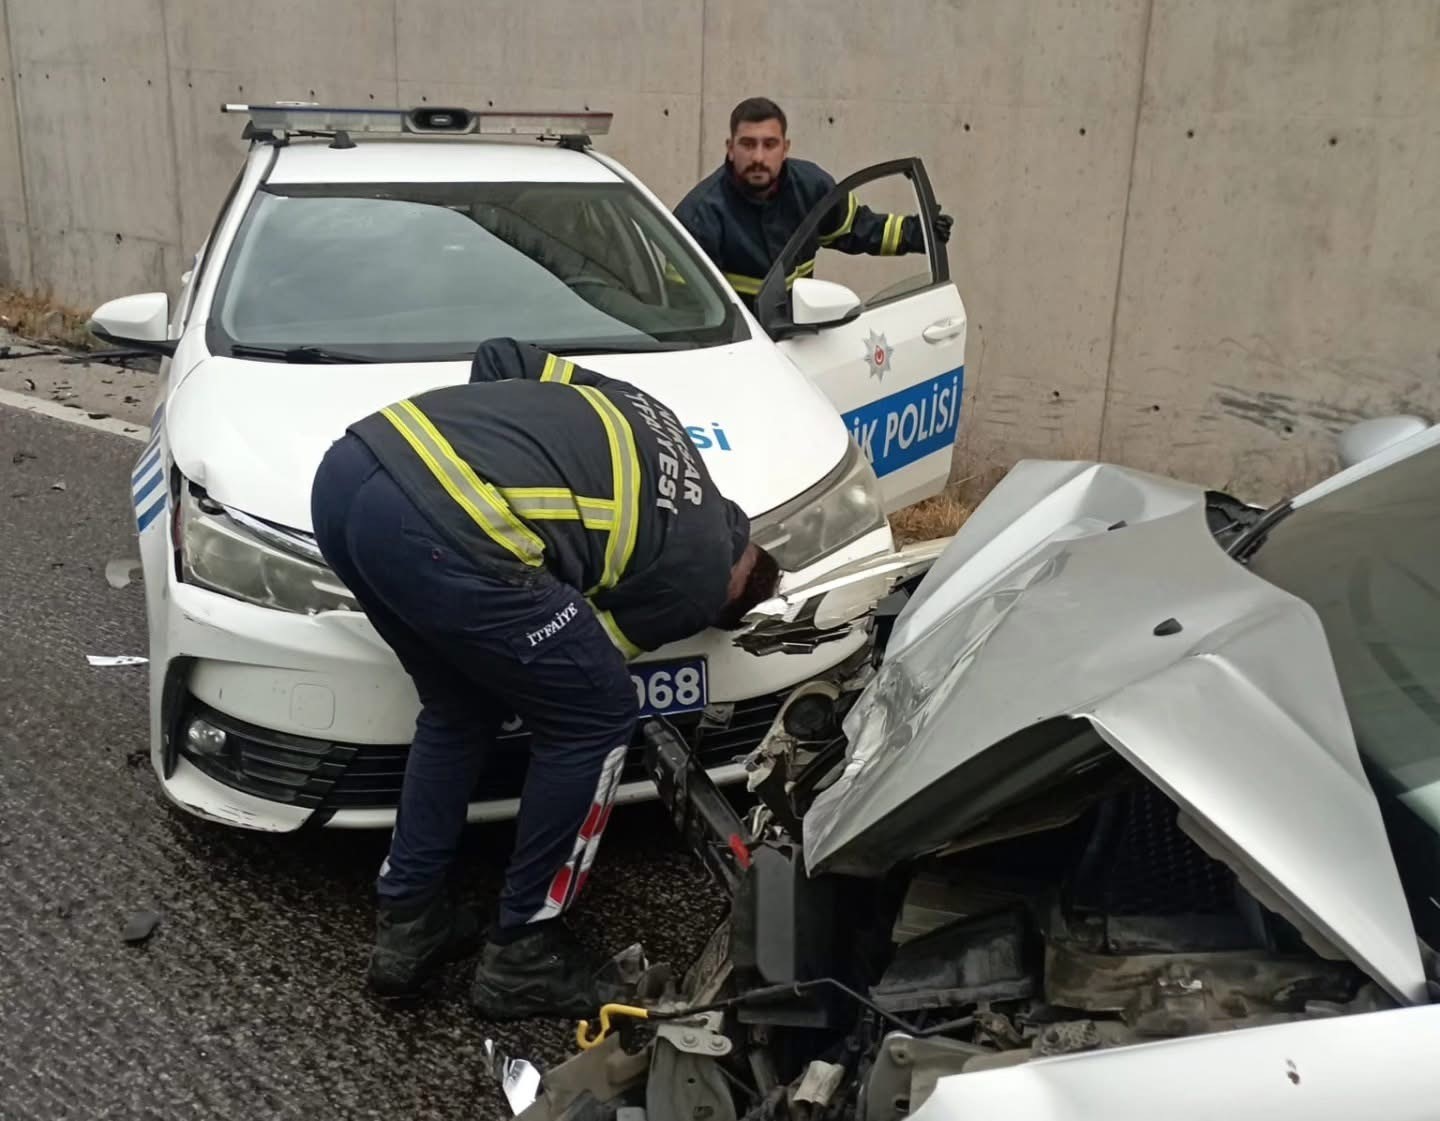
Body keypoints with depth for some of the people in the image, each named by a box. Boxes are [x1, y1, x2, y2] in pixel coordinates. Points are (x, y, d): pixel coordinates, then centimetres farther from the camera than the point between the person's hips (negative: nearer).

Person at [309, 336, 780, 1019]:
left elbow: (498, 355, 30)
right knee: (595, 720, 12)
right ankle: (522, 956, 23)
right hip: (437, 527, -8)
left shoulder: (632, 408, 30)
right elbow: (574, 660, 18)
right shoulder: (703, 577, 12)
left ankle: (407, 924, 32)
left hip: (348, 469, 8)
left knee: (462, 707, 27)